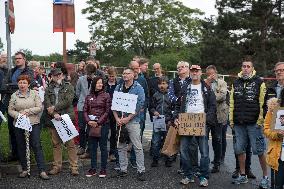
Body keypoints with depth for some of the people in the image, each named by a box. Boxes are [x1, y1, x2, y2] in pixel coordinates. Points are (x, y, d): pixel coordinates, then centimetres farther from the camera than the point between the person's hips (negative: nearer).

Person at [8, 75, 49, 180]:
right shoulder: (14, 96, 8)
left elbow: (39, 108, -2)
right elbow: (10, 110, 5)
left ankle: (42, 171, -4)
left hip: (34, 124, -2)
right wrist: (18, 115, -13)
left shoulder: (34, 94, 4)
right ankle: (24, 170, 22)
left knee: (37, 146, -5)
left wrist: (28, 111, -13)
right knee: (21, 147, 9)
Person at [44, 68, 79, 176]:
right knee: (56, 144, 8)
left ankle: (74, 167, 1)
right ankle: (57, 166, 16)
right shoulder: (48, 89, 14)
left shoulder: (68, 87, 8)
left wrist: (54, 108, -9)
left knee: (70, 144, -3)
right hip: (53, 119, 3)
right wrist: (54, 114, -15)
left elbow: (68, 101, -6)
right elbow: (47, 103, 0)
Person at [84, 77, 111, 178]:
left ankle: (103, 169, 11)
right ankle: (93, 168, 18)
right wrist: (89, 121, -8)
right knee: (92, 147, 9)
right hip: (91, 125, 4)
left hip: (103, 124, -4)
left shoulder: (106, 96, -2)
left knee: (103, 147, 3)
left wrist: (98, 122, -12)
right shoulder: (89, 97, 10)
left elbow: (107, 111, -6)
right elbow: (85, 110, 8)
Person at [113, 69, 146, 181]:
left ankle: (141, 171, 1)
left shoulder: (138, 88, -2)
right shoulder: (118, 88, 11)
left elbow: (140, 105, -9)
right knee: (121, 146, 9)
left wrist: (128, 118, -14)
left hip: (133, 121, -4)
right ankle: (123, 169, 18)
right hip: (119, 121, 5)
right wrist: (117, 118, -5)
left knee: (138, 147, -5)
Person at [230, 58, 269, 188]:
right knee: (239, 149, 9)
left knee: (259, 150, 0)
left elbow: (263, 103, -7)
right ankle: (243, 176, 23)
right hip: (239, 123, 5)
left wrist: (260, 121, -12)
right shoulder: (236, 83, 11)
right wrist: (231, 120, 7)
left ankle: (265, 177, 13)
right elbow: (232, 103, 12)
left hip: (254, 123, -5)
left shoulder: (259, 83, -3)